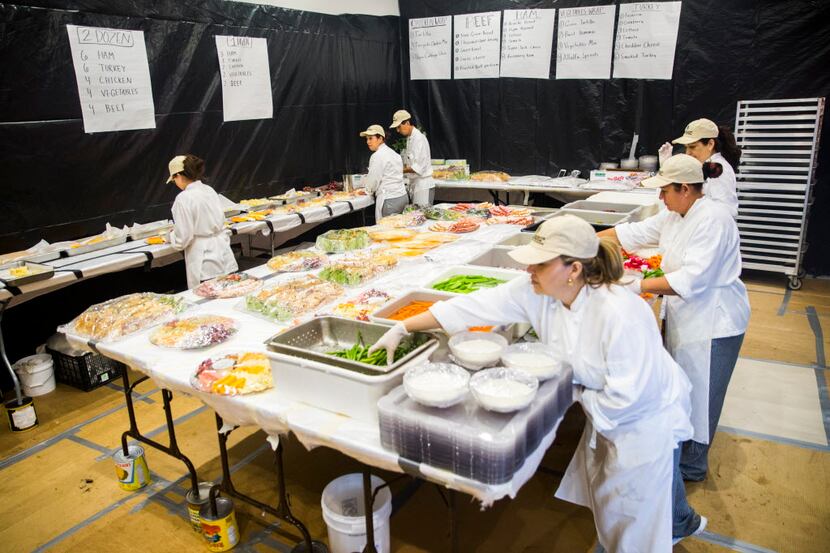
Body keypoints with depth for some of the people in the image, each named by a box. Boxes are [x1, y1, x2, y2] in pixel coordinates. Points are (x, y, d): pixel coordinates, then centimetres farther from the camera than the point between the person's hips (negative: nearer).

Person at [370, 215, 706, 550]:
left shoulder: (619, 315, -38)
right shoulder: (536, 292, -18)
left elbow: (624, 397, -32)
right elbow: (477, 306, -18)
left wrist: (576, 393, -16)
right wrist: (402, 329, -16)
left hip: (646, 415, -7)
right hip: (606, 409, 7)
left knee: (633, 520, 7)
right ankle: (683, 523, 58)